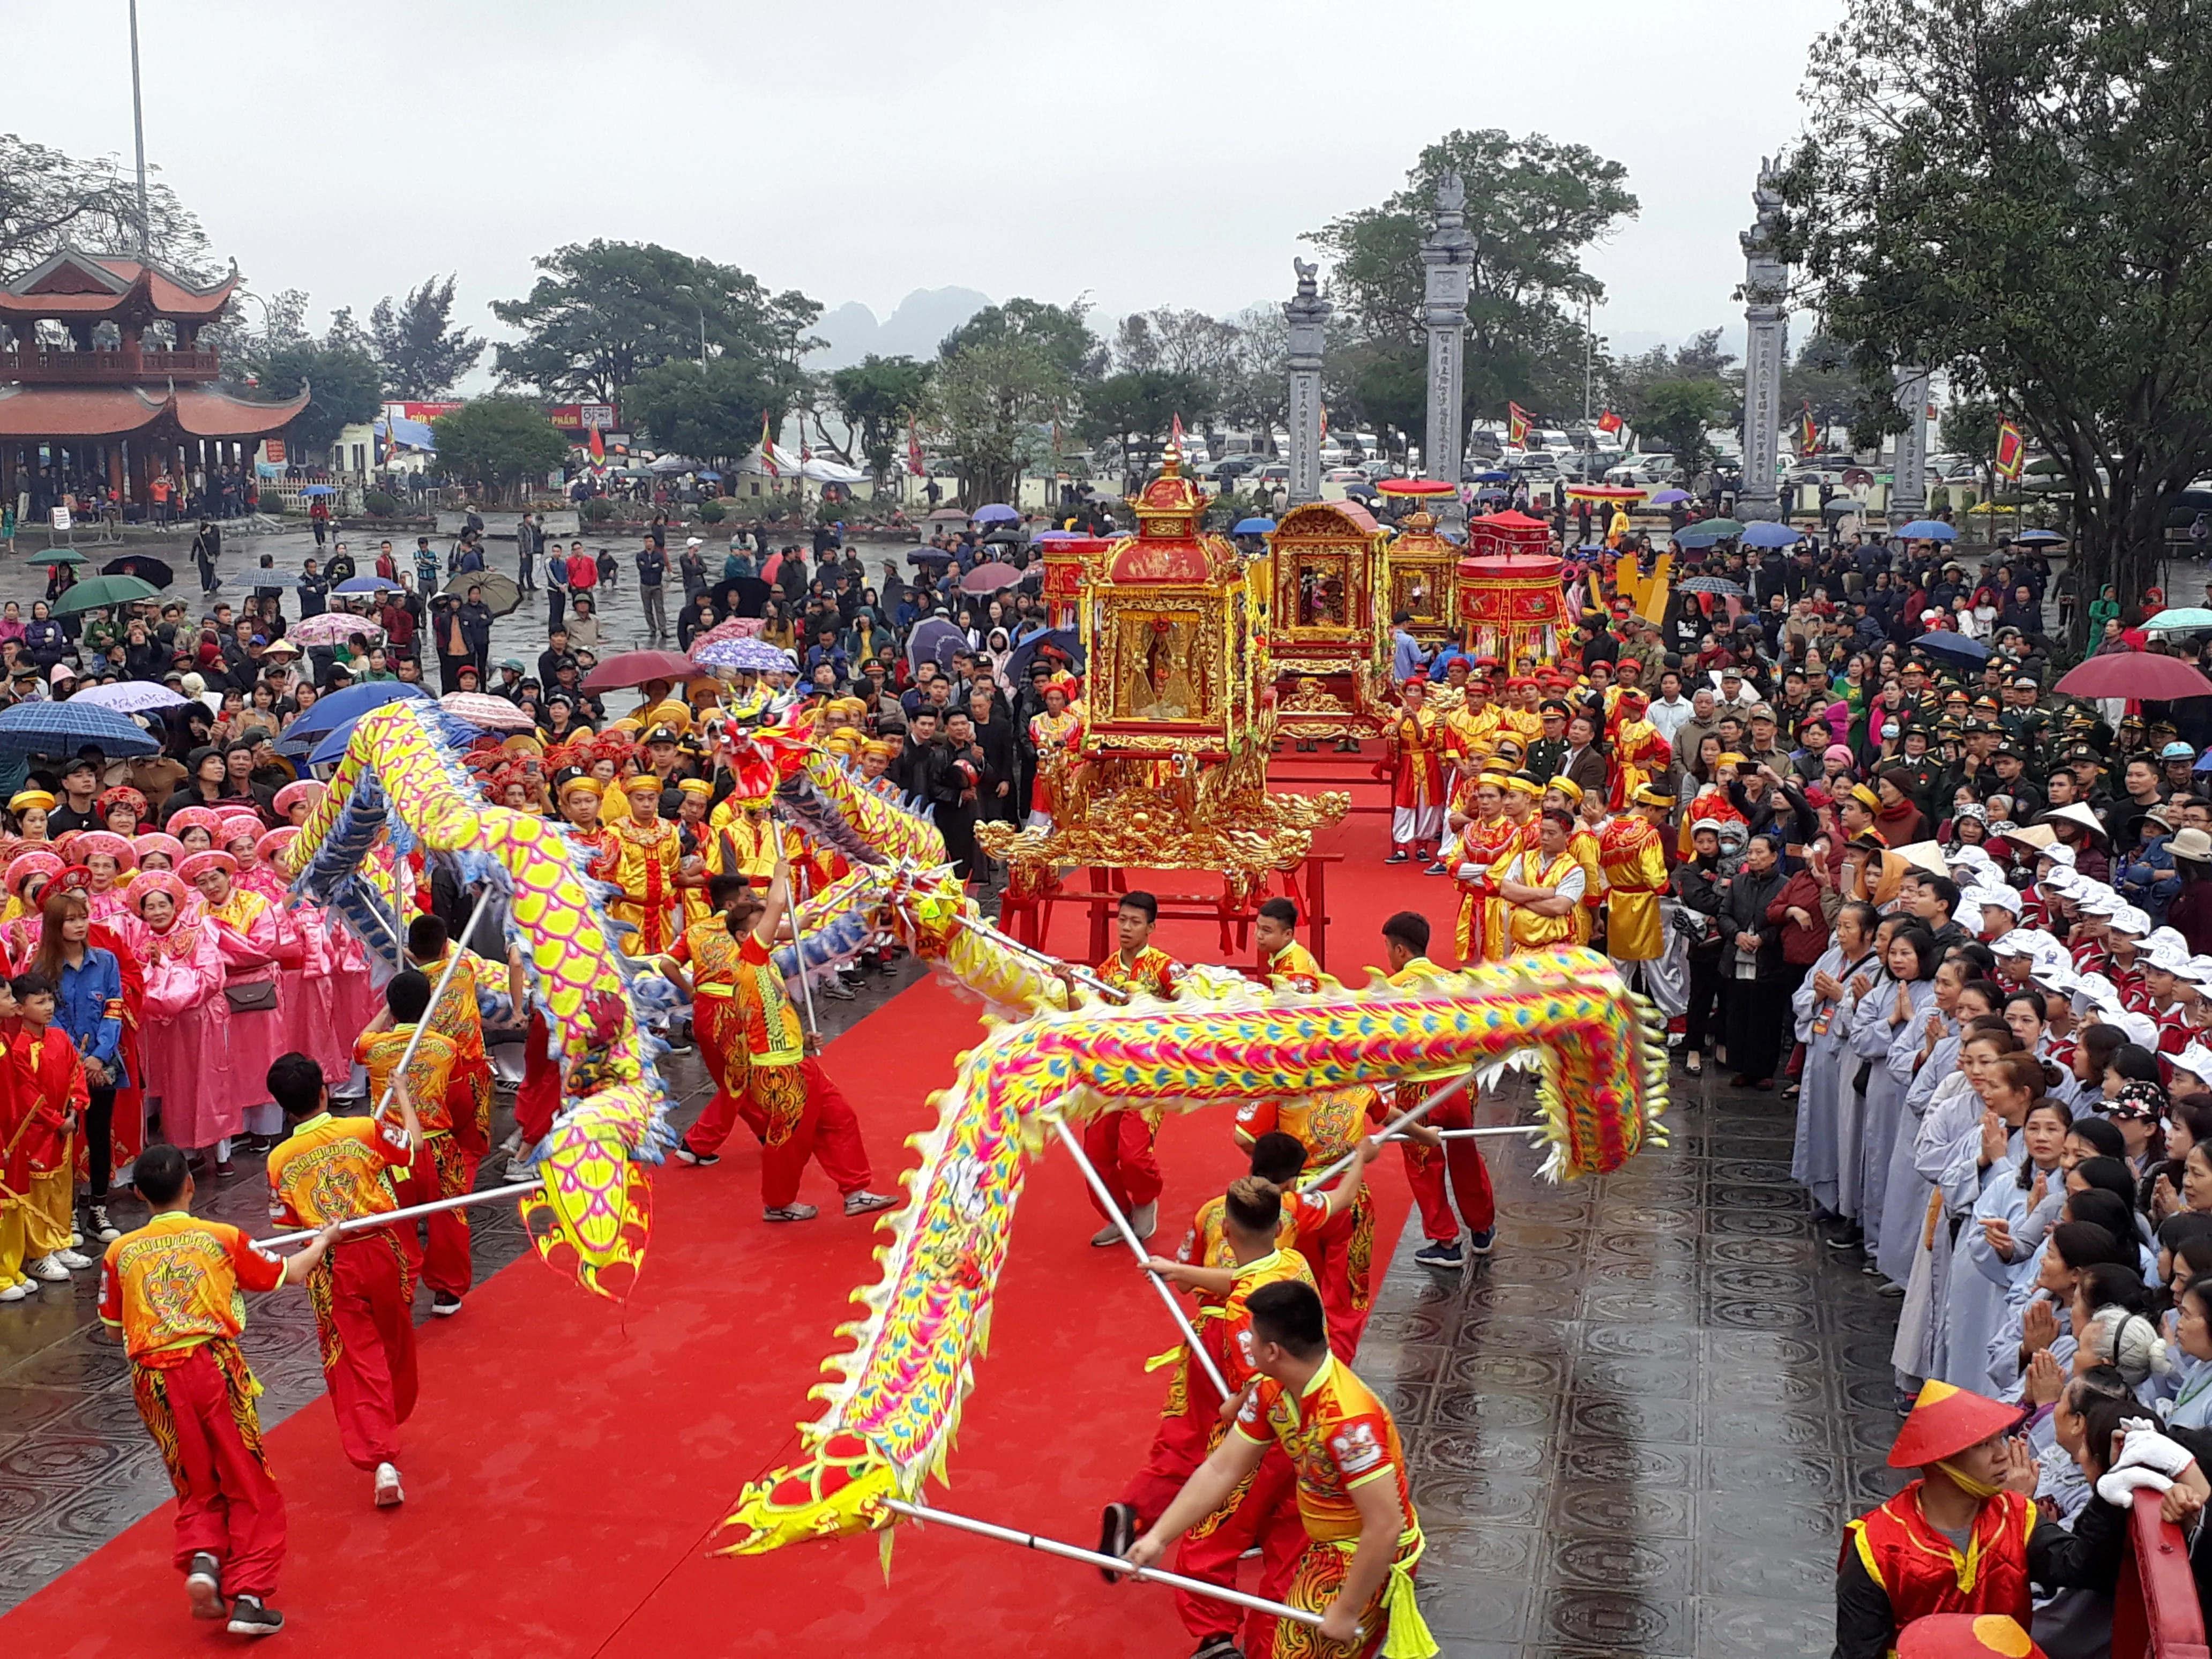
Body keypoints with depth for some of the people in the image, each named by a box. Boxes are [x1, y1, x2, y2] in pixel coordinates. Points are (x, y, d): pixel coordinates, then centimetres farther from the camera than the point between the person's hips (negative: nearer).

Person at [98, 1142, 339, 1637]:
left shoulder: (120, 1252, 5)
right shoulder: (221, 1237, 2)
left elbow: (113, 1326, 15)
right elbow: (290, 1274, 13)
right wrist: (323, 1240, 32)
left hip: (155, 1379, 2)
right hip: (215, 1366, -2)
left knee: (197, 1490, 19)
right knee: (250, 1489, 9)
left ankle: (201, 1559, -6)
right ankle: (248, 1596, 1)